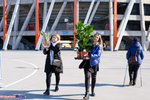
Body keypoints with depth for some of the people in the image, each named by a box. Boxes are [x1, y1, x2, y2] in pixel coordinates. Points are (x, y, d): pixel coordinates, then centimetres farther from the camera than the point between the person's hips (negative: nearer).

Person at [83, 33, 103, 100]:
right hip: (87, 62, 1)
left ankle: (93, 90, 37)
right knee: (87, 76, -14)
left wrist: (90, 56, -26)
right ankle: (87, 94, -18)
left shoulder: (99, 46, -3)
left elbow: (98, 55, -15)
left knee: (94, 77, 14)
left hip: (94, 63, 0)